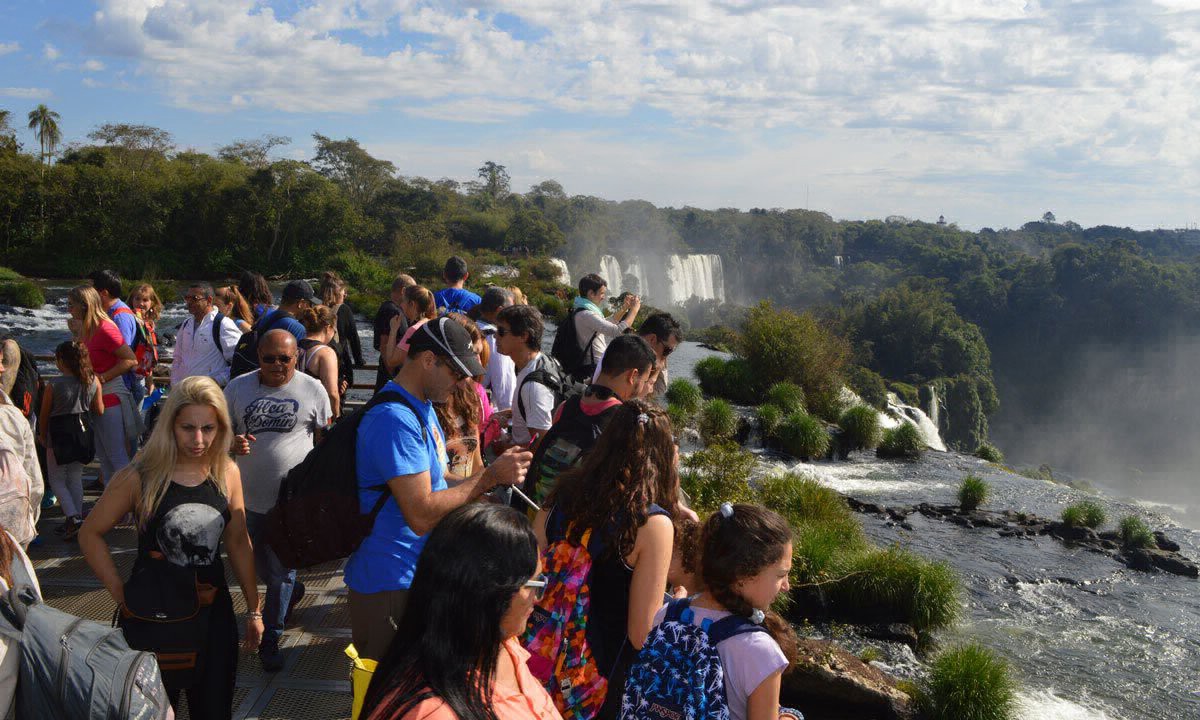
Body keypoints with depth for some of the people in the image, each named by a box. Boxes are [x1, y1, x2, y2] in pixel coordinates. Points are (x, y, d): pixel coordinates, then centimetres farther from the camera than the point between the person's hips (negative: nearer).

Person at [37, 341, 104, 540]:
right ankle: (77, 518, 19)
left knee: (56, 479, 9)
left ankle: (73, 517, -8)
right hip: (83, 432, 4)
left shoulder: (54, 384, -15)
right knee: (75, 478, 17)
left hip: (60, 434, -4)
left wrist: (42, 436, 12)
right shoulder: (93, 380, -6)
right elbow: (99, 411, 2)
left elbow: (44, 414, -4)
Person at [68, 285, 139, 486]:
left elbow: (130, 360, -22)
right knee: (103, 455, 18)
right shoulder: (84, 328, 8)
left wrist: (102, 378, -20)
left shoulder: (105, 329, -19)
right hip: (94, 399, 10)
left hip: (109, 397, -10)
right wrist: (77, 332, 7)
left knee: (117, 457, -3)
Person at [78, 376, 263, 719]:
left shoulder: (227, 473, -4)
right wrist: (121, 595, -9)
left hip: (214, 612, 3)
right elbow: (90, 534, -4)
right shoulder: (141, 477, -14)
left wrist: (254, 609, 8)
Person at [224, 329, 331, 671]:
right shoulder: (238, 387, 0)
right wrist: (233, 442, -15)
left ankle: (270, 639, 21)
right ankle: (292, 591, 50)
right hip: (249, 496, 3)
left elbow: (326, 440, 3)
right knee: (258, 566, 19)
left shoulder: (312, 390, -4)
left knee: (281, 572, 5)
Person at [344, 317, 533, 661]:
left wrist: (495, 477, 3)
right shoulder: (395, 419, -24)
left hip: (421, 570, 10)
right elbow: (422, 515, -28)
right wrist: (489, 477, -21)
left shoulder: (423, 407, 9)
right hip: (391, 584, -10)